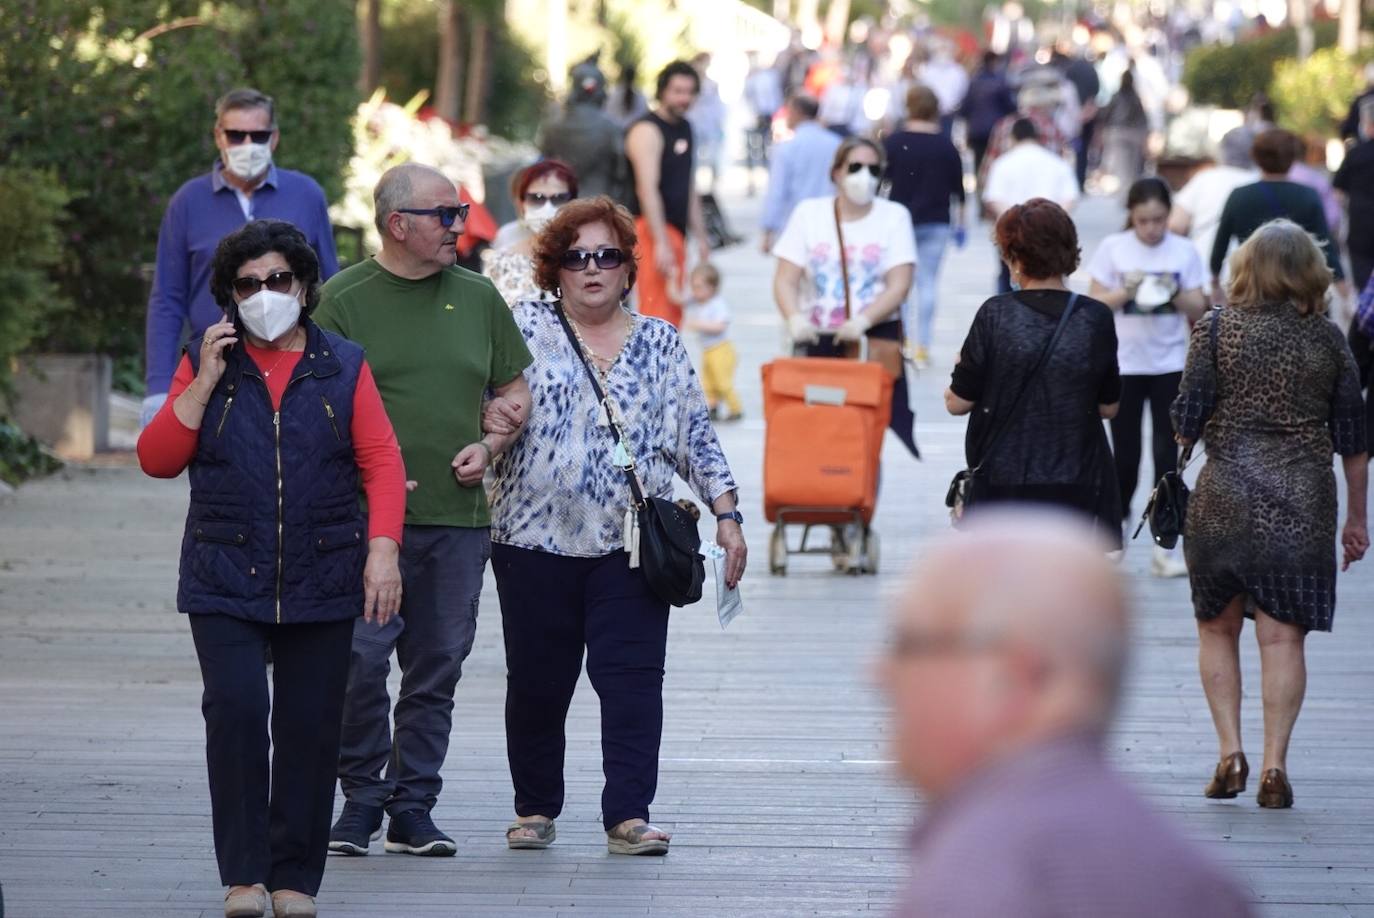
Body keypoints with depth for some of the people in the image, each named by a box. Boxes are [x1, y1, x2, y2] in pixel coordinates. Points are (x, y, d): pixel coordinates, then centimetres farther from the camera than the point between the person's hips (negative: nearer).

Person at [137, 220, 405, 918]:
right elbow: (157, 460, 2)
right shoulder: (205, 366, 8)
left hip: (321, 584, 1)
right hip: (225, 583, -1)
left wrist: (383, 549, -11)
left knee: (309, 725, 1)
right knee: (235, 708, -15)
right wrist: (205, 382, -7)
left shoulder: (344, 368, 8)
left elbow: (382, 464, 2)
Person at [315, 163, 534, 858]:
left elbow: (516, 390, 20)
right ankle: (361, 799, 5)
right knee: (358, 663, -10)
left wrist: (488, 445, 2)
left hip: (459, 517, 4)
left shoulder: (478, 298, 13)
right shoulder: (343, 299, 0)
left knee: (437, 670, 5)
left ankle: (412, 807, 13)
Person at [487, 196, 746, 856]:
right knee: (537, 682, 5)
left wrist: (726, 514, 6)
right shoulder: (525, 330, 4)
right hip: (537, 537, -1)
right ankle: (535, 808, 18)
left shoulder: (660, 343, 12)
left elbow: (695, 435, 13)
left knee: (632, 678, -7)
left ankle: (628, 815, -6)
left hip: (631, 546, 1)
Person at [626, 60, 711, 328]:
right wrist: (661, 243, -27)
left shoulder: (684, 127, 18)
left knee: (674, 315, 12)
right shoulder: (647, 130, -12)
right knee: (657, 315, -16)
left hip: (676, 232, 9)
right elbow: (647, 189, -20)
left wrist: (700, 236, 24)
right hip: (653, 230, -9)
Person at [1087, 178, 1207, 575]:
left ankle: (1164, 549, 0)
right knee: (1126, 455, 3)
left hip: (1170, 365, 1)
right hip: (1123, 364, -1)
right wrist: (1126, 293, -19)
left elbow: (1198, 307, 2)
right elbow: (1096, 303, -2)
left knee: (1167, 454, -3)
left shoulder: (1183, 251, 1)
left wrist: (1176, 294, -17)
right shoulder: (1113, 248, -2)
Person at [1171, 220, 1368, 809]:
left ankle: (1230, 754, 3)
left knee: (1217, 629, 13)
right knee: (1283, 636, 2)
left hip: (1225, 495, -1)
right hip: (1304, 501, 1)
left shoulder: (1217, 330, -2)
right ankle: (1274, 766, -3)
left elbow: (1185, 422, -5)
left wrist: (1186, 441, 18)